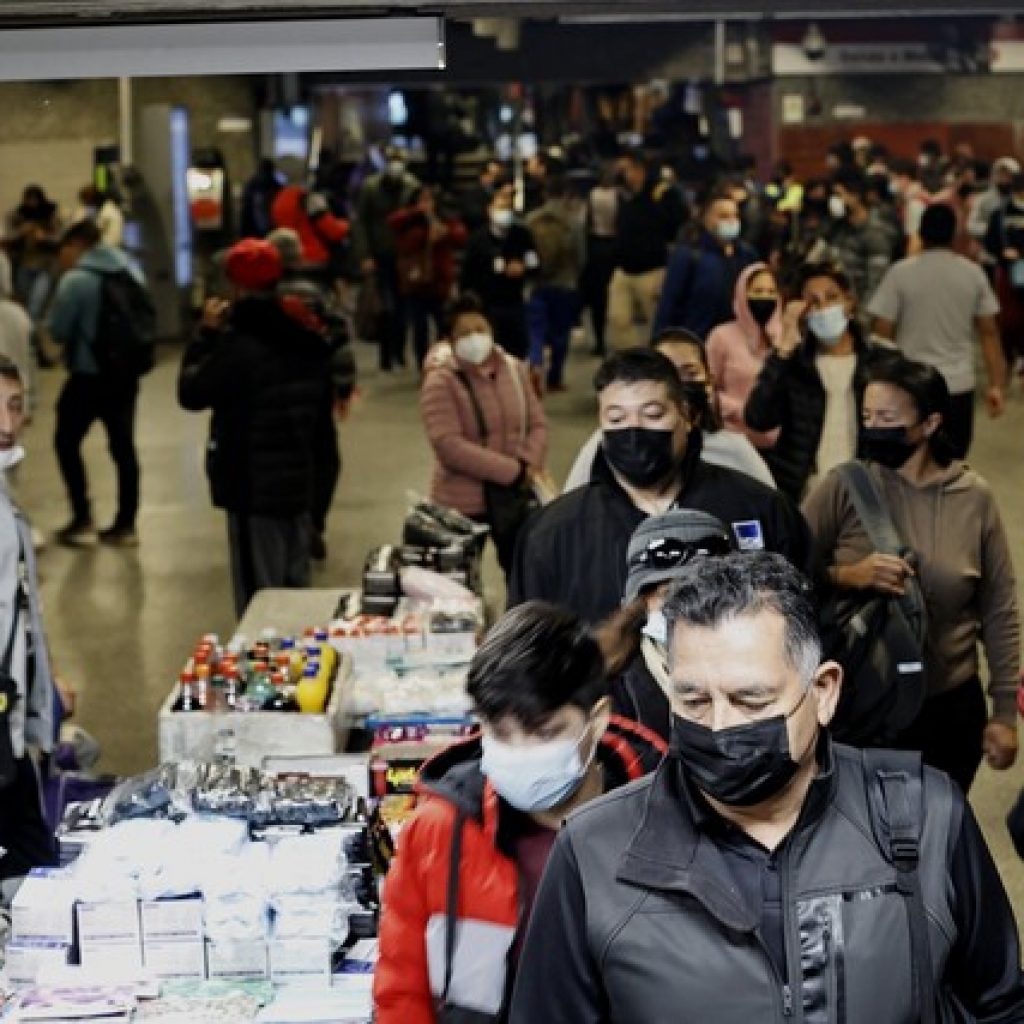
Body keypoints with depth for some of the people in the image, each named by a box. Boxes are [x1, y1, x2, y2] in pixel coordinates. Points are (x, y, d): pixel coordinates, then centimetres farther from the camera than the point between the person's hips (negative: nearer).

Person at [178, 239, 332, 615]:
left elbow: (191, 394, -10)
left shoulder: (238, 344, -19)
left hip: (253, 488, -8)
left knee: (259, 598, -3)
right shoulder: (309, 337, 8)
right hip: (301, 482, 8)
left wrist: (206, 334, -3)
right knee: (296, 589, 16)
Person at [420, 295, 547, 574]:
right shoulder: (441, 382, -12)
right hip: (463, 503, -4)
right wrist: (512, 471, -22)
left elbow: (538, 424, 6)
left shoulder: (515, 369, 4)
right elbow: (448, 446, -22)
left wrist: (528, 466, -15)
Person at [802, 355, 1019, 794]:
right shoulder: (844, 487, -9)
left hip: (949, 707, 1)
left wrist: (1005, 710, 3)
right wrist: (847, 576, -28)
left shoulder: (974, 497, -5)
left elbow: (999, 610, 2)